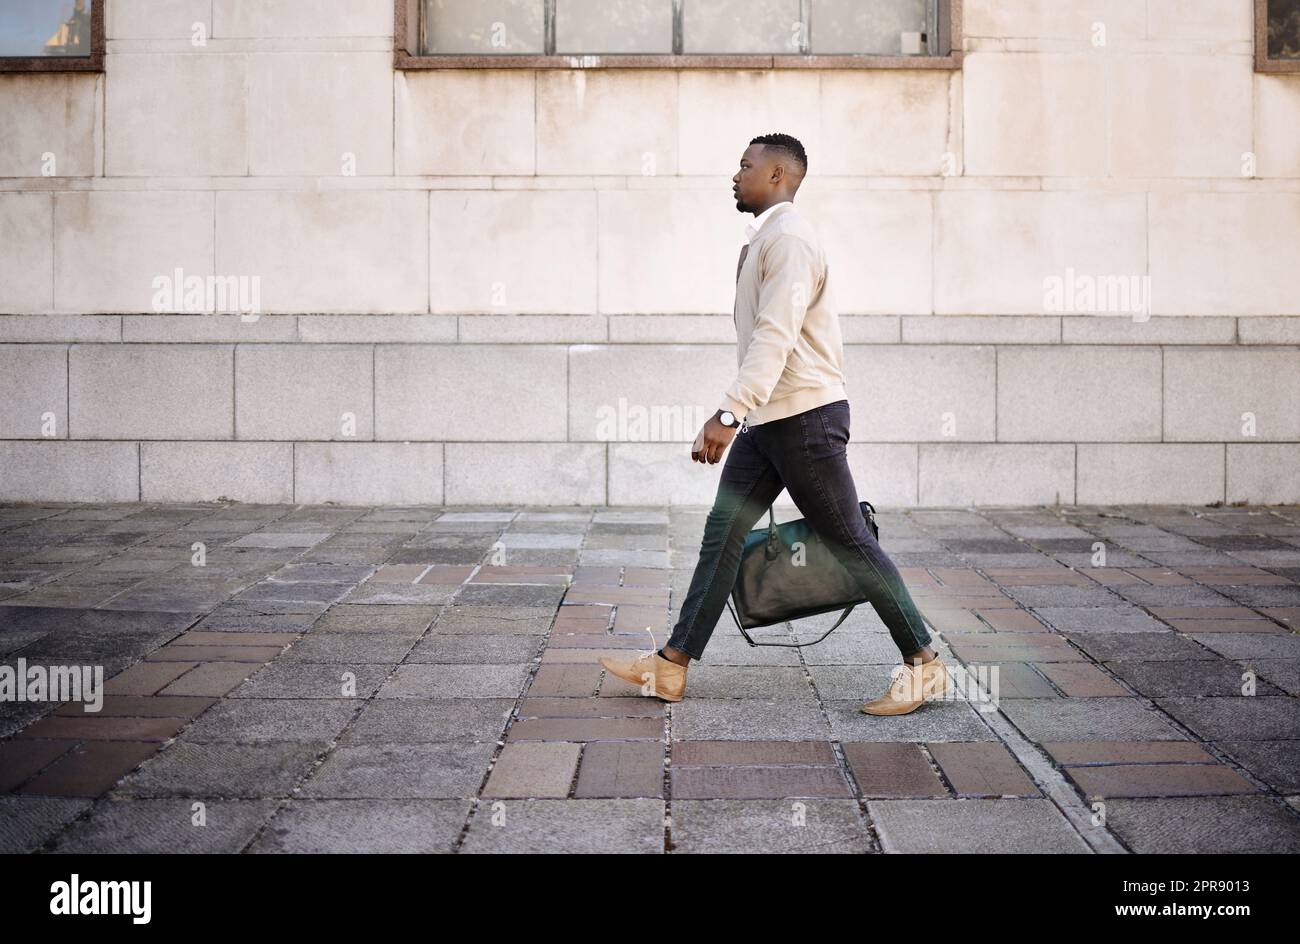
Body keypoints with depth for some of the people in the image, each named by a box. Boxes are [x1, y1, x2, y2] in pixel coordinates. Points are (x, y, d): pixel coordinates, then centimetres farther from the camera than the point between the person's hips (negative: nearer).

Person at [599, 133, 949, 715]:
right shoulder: (763, 240, 18)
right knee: (722, 534, 6)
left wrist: (730, 412, -35)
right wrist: (738, 415, 22)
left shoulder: (788, 238, -14)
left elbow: (775, 336, -27)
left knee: (849, 541, -3)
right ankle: (671, 667, 9)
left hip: (805, 415, -10)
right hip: (765, 419, 10)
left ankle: (923, 664, 7)